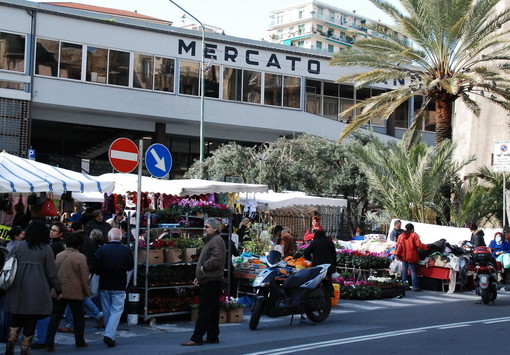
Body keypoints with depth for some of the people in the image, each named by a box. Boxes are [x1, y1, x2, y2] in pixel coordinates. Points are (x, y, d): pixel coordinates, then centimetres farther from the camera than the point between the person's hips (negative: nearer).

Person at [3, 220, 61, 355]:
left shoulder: (18, 246, 4)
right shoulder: (46, 249, -3)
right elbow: (52, 273, -2)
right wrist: (58, 289, 7)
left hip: (18, 288, 2)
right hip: (36, 290, -2)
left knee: (17, 316, 15)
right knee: (31, 318, 6)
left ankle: (11, 340, -3)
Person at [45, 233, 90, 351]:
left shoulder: (59, 255, 4)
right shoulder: (80, 257, -11)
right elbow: (84, 278, -9)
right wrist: (87, 292, 2)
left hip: (58, 291, 4)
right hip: (75, 292, -3)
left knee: (55, 316, 6)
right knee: (78, 317, 11)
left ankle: (49, 342, -1)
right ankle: (80, 342, 19)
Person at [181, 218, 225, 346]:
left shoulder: (216, 240, -10)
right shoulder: (210, 240, 23)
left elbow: (216, 259, -25)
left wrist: (203, 268, -13)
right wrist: (199, 276, 18)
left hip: (211, 281, -11)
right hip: (208, 280, 11)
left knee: (204, 310, -10)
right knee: (212, 311, 12)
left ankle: (197, 338, -11)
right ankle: (213, 336, 17)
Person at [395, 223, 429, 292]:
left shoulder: (401, 236, 4)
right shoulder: (414, 236, -9)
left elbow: (398, 246, 4)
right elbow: (419, 245, -15)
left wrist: (397, 255, 12)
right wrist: (426, 247, -3)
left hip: (404, 257, 4)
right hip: (412, 257, -4)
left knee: (404, 271, 11)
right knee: (413, 272, -1)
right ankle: (415, 287, -2)